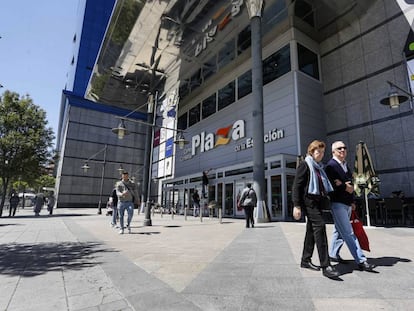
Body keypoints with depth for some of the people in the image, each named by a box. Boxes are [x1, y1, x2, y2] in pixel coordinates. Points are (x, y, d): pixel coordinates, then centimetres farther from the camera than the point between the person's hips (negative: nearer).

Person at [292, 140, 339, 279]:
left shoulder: (319, 167, 19)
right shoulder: (304, 165, -5)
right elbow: (296, 186, -12)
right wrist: (296, 205, -18)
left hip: (317, 201, 9)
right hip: (308, 201, -9)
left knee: (312, 230, 11)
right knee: (320, 226, -17)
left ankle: (305, 260, 21)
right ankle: (325, 265, -14)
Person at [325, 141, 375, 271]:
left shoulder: (346, 165, 15)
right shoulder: (330, 166, -11)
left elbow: (350, 184, 20)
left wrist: (352, 201, 12)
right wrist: (345, 187, -11)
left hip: (347, 203, 8)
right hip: (337, 203, -8)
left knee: (340, 231, 15)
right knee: (348, 233, -6)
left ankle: (333, 254, 27)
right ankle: (361, 261, -3)